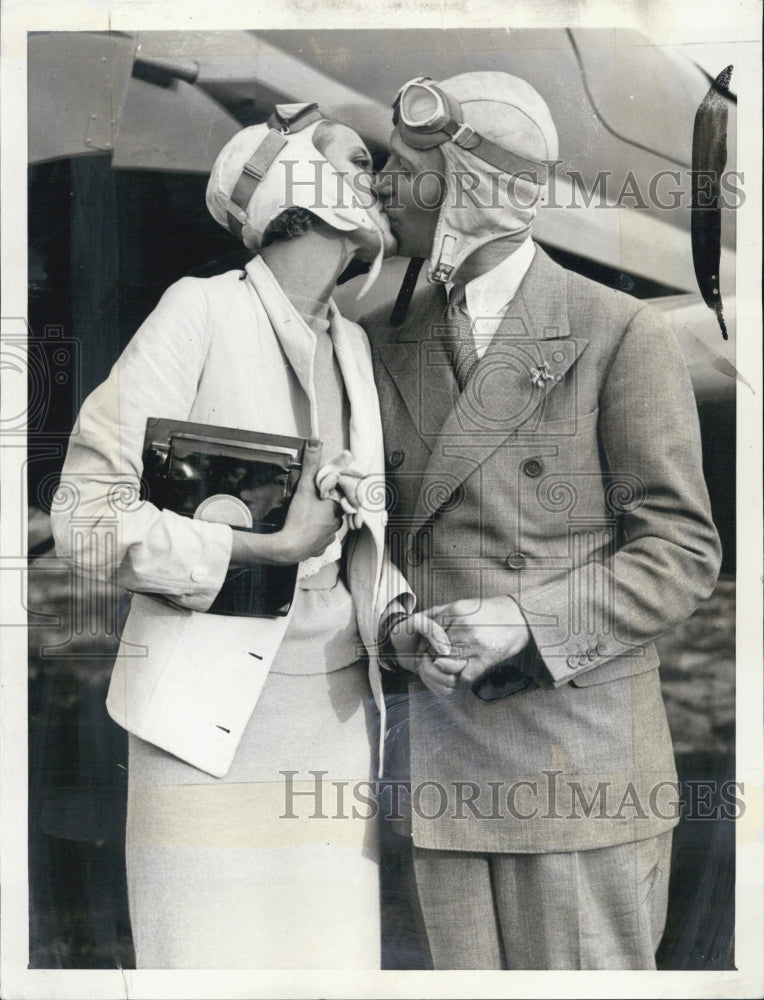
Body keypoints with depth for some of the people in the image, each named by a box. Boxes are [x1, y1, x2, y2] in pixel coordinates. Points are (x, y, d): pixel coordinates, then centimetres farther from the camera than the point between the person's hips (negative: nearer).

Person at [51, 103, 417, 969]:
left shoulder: (352, 345, 13)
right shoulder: (201, 312, -7)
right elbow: (86, 519, -12)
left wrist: (401, 620, 1)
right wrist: (271, 550, -20)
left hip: (336, 721, 6)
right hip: (213, 722, -6)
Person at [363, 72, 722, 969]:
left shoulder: (620, 336, -5)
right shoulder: (381, 342, 11)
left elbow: (682, 551, -5)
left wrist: (531, 623, -17)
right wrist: (394, 625, -4)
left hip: (579, 756, -5)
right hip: (442, 757, 5)